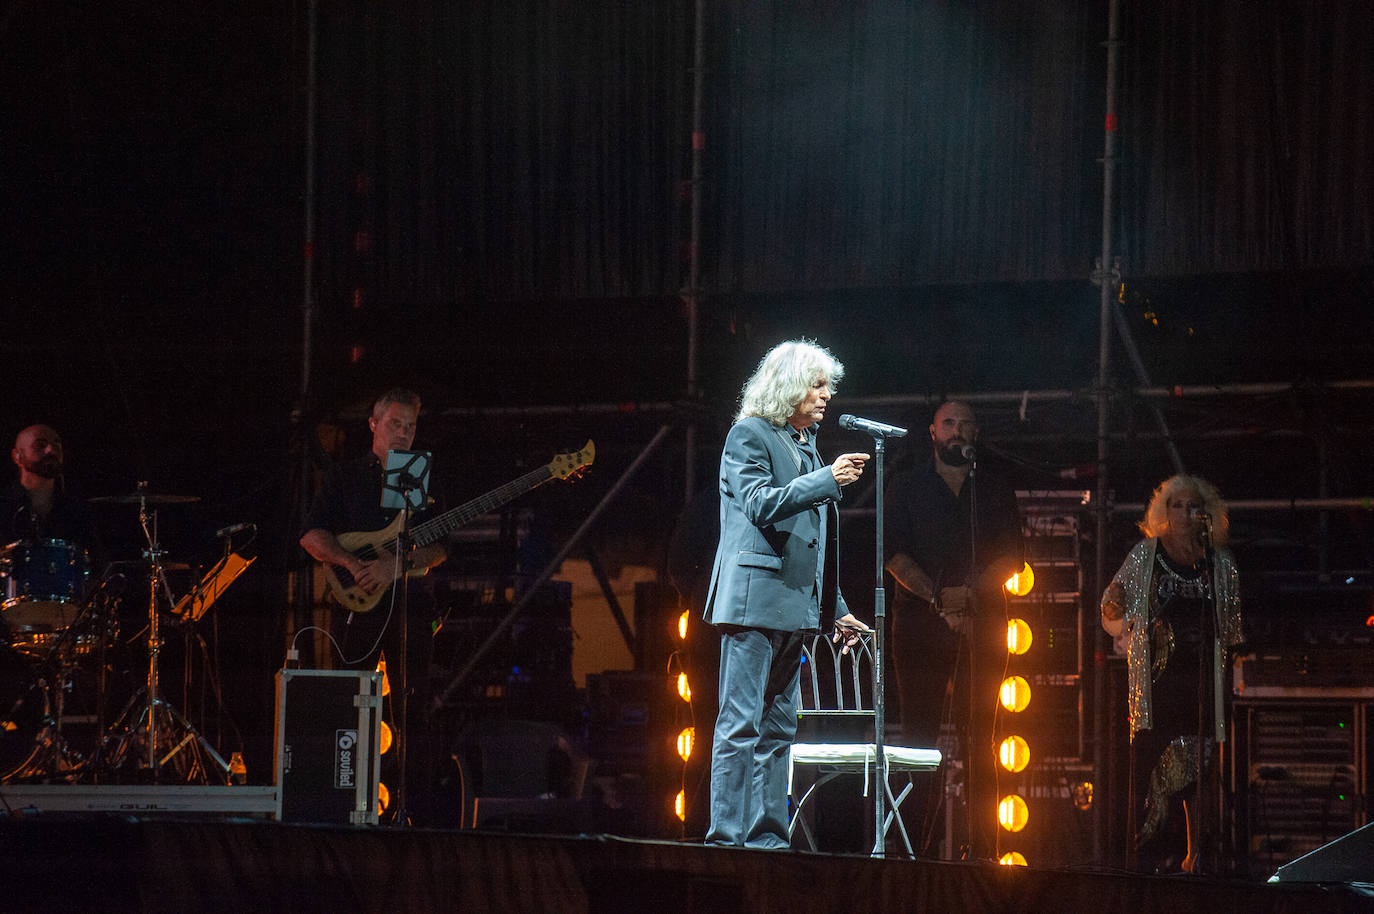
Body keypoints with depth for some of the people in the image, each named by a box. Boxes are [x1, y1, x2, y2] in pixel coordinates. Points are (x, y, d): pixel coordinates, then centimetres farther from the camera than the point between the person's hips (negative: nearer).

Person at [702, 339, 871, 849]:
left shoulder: (807, 446, 21)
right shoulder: (750, 435, -3)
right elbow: (761, 504, -18)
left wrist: (837, 609, 23)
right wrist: (827, 481, -24)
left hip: (795, 605, 9)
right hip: (754, 595, -9)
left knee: (778, 729, 8)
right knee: (740, 725, -10)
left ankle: (767, 837, 10)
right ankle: (726, 836, -12)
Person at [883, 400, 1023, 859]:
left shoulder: (996, 492, 15)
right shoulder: (907, 488, 12)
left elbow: (1010, 558, 5)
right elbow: (893, 553, 1)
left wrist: (968, 593, -12)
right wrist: (937, 597, -12)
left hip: (982, 624, 1)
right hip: (920, 624, -1)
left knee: (977, 737, -5)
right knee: (919, 732, -6)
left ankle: (981, 846, -8)